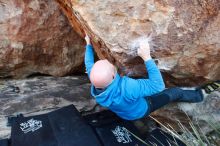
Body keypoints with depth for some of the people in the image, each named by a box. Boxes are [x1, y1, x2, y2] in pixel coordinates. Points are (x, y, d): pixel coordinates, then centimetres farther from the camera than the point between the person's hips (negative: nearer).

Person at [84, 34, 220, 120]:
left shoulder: (96, 84, -31)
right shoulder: (126, 88, -51)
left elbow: (89, 65, -8)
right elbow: (158, 85, -40)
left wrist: (89, 45, 1)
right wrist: (147, 57, -43)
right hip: (140, 110, -5)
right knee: (175, 93, 6)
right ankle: (200, 95, 34)